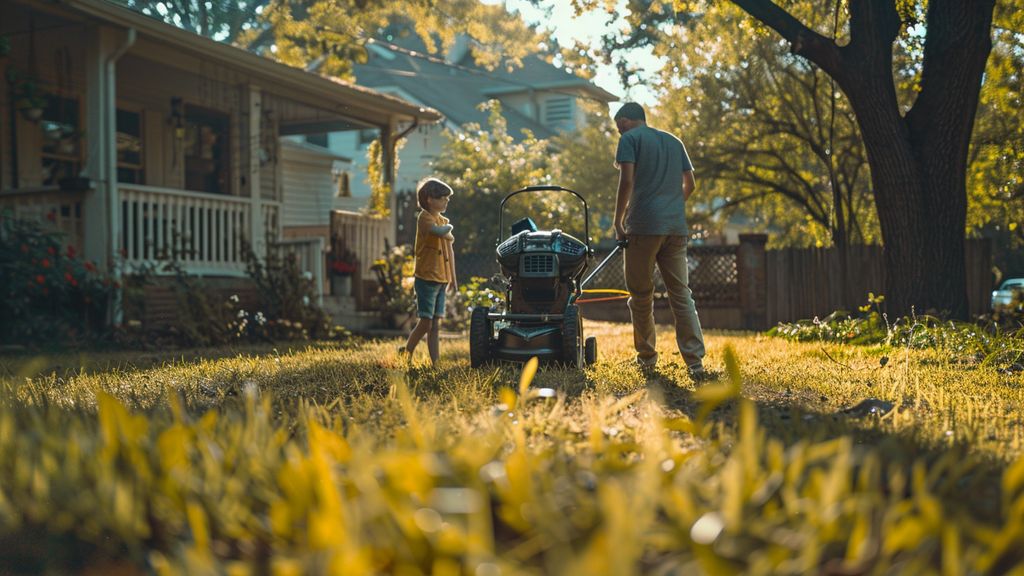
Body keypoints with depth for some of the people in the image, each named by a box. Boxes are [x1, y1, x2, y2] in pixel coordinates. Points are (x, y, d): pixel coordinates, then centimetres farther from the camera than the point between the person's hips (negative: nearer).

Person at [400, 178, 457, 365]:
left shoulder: (442, 221, 15)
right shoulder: (425, 218, -11)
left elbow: (449, 249, 19)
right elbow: (440, 232, -31)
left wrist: (452, 278, 17)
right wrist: (449, 227, -8)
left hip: (440, 280, 7)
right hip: (426, 279, -7)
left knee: (435, 325, 6)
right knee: (425, 323, -5)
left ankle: (435, 363, 7)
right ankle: (406, 354, 12)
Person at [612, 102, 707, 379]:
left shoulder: (629, 139, 2)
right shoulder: (674, 141, 21)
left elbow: (627, 181, -11)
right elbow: (690, 185, 20)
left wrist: (618, 222, -4)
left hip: (643, 226, -5)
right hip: (676, 227, 5)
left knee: (641, 294, 7)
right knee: (681, 293, 3)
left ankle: (646, 356, 16)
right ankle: (695, 361, -6)